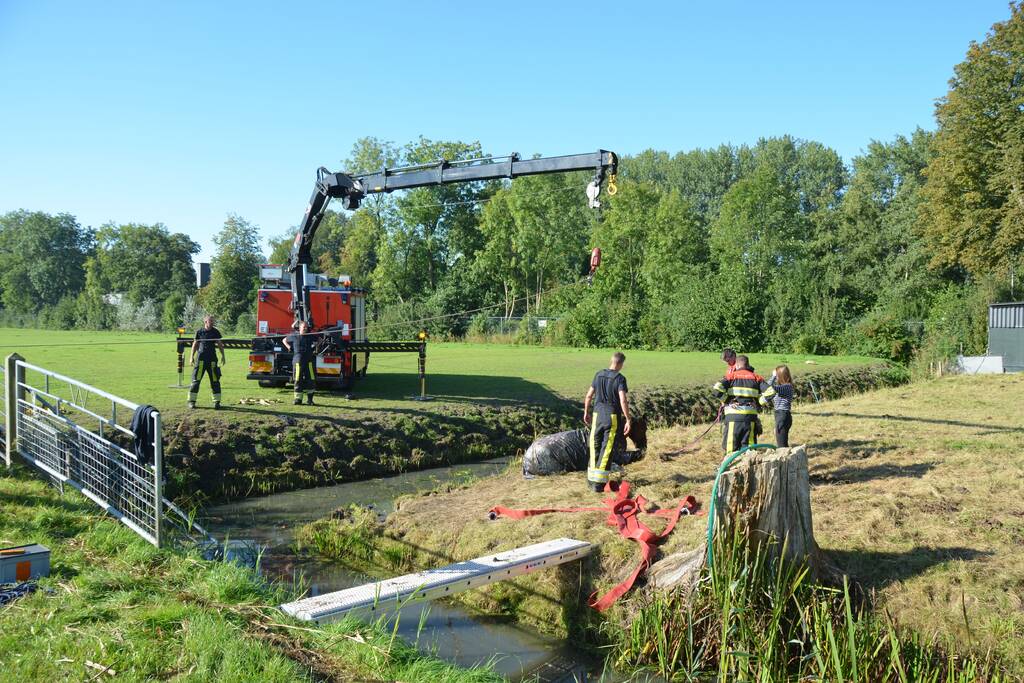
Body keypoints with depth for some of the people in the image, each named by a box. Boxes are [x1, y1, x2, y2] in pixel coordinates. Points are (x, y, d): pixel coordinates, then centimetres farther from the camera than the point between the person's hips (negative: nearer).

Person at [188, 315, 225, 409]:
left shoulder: (215, 332, 5)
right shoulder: (199, 332, 3)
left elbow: (220, 344, 9)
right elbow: (195, 344, 10)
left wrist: (222, 355, 1)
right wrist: (192, 356, 6)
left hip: (212, 358, 1)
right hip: (201, 358, -1)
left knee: (215, 381, 1)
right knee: (196, 380, 0)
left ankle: (217, 402, 7)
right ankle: (191, 401, 8)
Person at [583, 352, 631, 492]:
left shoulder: (599, 375, 6)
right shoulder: (620, 378, -8)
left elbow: (588, 396, 10)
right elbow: (623, 401, -18)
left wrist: (586, 412, 23)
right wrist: (628, 420, -14)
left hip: (598, 414, 4)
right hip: (613, 417, -4)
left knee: (595, 446, 15)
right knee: (607, 450, 1)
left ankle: (592, 478, 21)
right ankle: (598, 482, -2)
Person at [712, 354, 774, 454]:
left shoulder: (731, 376, 4)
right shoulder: (756, 377, 10)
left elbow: (717, 388, -13)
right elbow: (770, 392, 0)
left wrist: (726, 400, 0)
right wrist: (759, 402, 9)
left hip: (733, 416, -2)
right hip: (750, 416, 2)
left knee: (731, 447, 4)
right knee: (749, 447, 7)